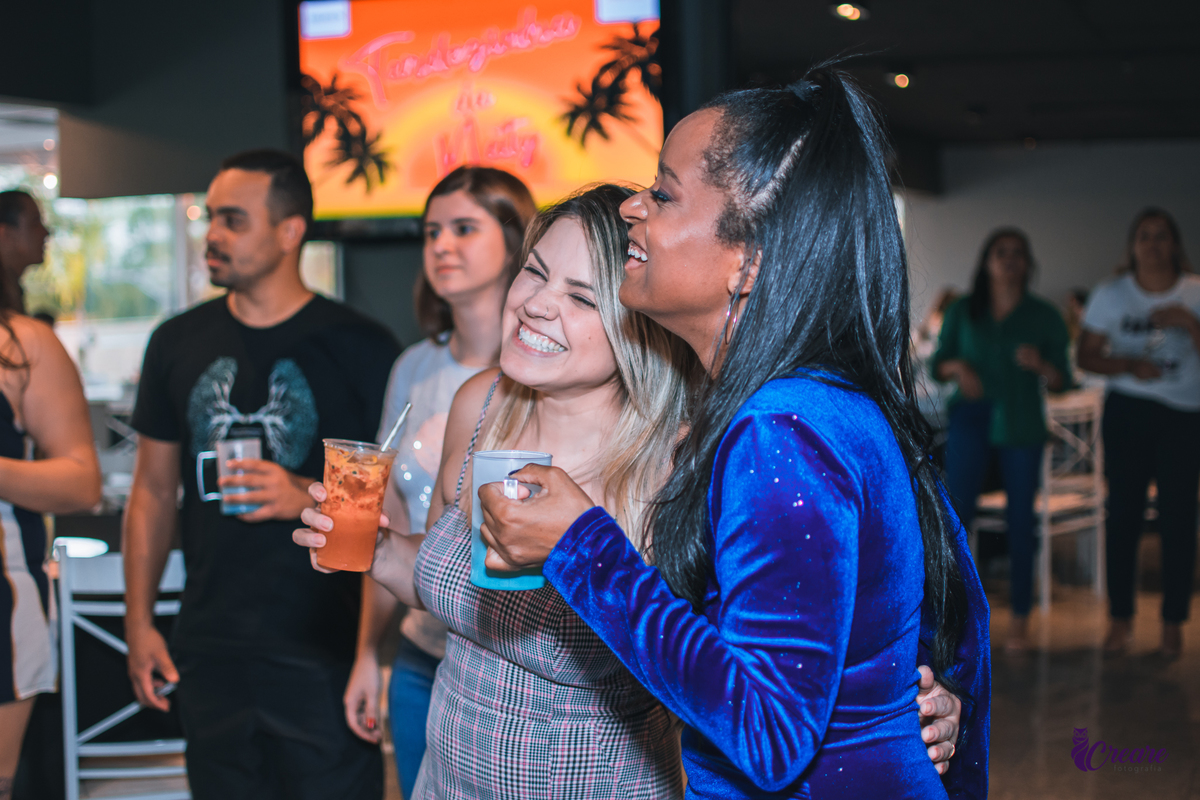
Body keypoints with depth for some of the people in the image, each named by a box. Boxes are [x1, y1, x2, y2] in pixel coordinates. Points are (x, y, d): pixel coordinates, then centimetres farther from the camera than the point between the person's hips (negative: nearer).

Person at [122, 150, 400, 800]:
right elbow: (154, 490, 13)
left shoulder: (357, 347, -4)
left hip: (325, 652, -4)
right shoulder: (178, 343, 8)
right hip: (209, 650, 4)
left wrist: (307, 497, -19)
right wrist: (139, 620, 9)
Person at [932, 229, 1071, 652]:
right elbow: (936, 366, 11)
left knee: (1020, 518, 0)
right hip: (972, 416, 0)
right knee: (956, 510, -12)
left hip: (1021, 424, 0)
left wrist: (1040, 365, -15)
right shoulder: (963, 311, 9)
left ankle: (1020, 618, 9)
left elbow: (1062, 382, 6)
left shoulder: (1043, 316, 7)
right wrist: (957, 367, -11)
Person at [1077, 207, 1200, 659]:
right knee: (1123, 515, 1)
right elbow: (1087, 356, 3)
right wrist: (1129, 366, -14)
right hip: (1127, 413, 1)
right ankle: (1120, 617, 13)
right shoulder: (1111, 295, 4)